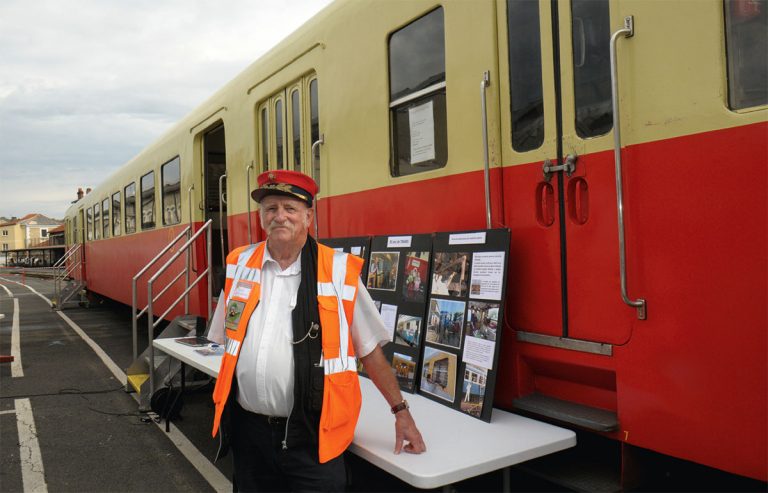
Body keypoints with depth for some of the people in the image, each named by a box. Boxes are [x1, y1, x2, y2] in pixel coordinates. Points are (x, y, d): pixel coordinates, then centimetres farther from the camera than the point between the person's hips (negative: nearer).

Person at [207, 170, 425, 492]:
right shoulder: (239, 265, 2)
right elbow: (230, 343, 14)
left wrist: (400, 411, 1)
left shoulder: (339, 271, -8)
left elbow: (370, 350, -1)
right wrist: (223, 405, 16)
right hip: (248, 429, 4)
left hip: (312, 436, -3)